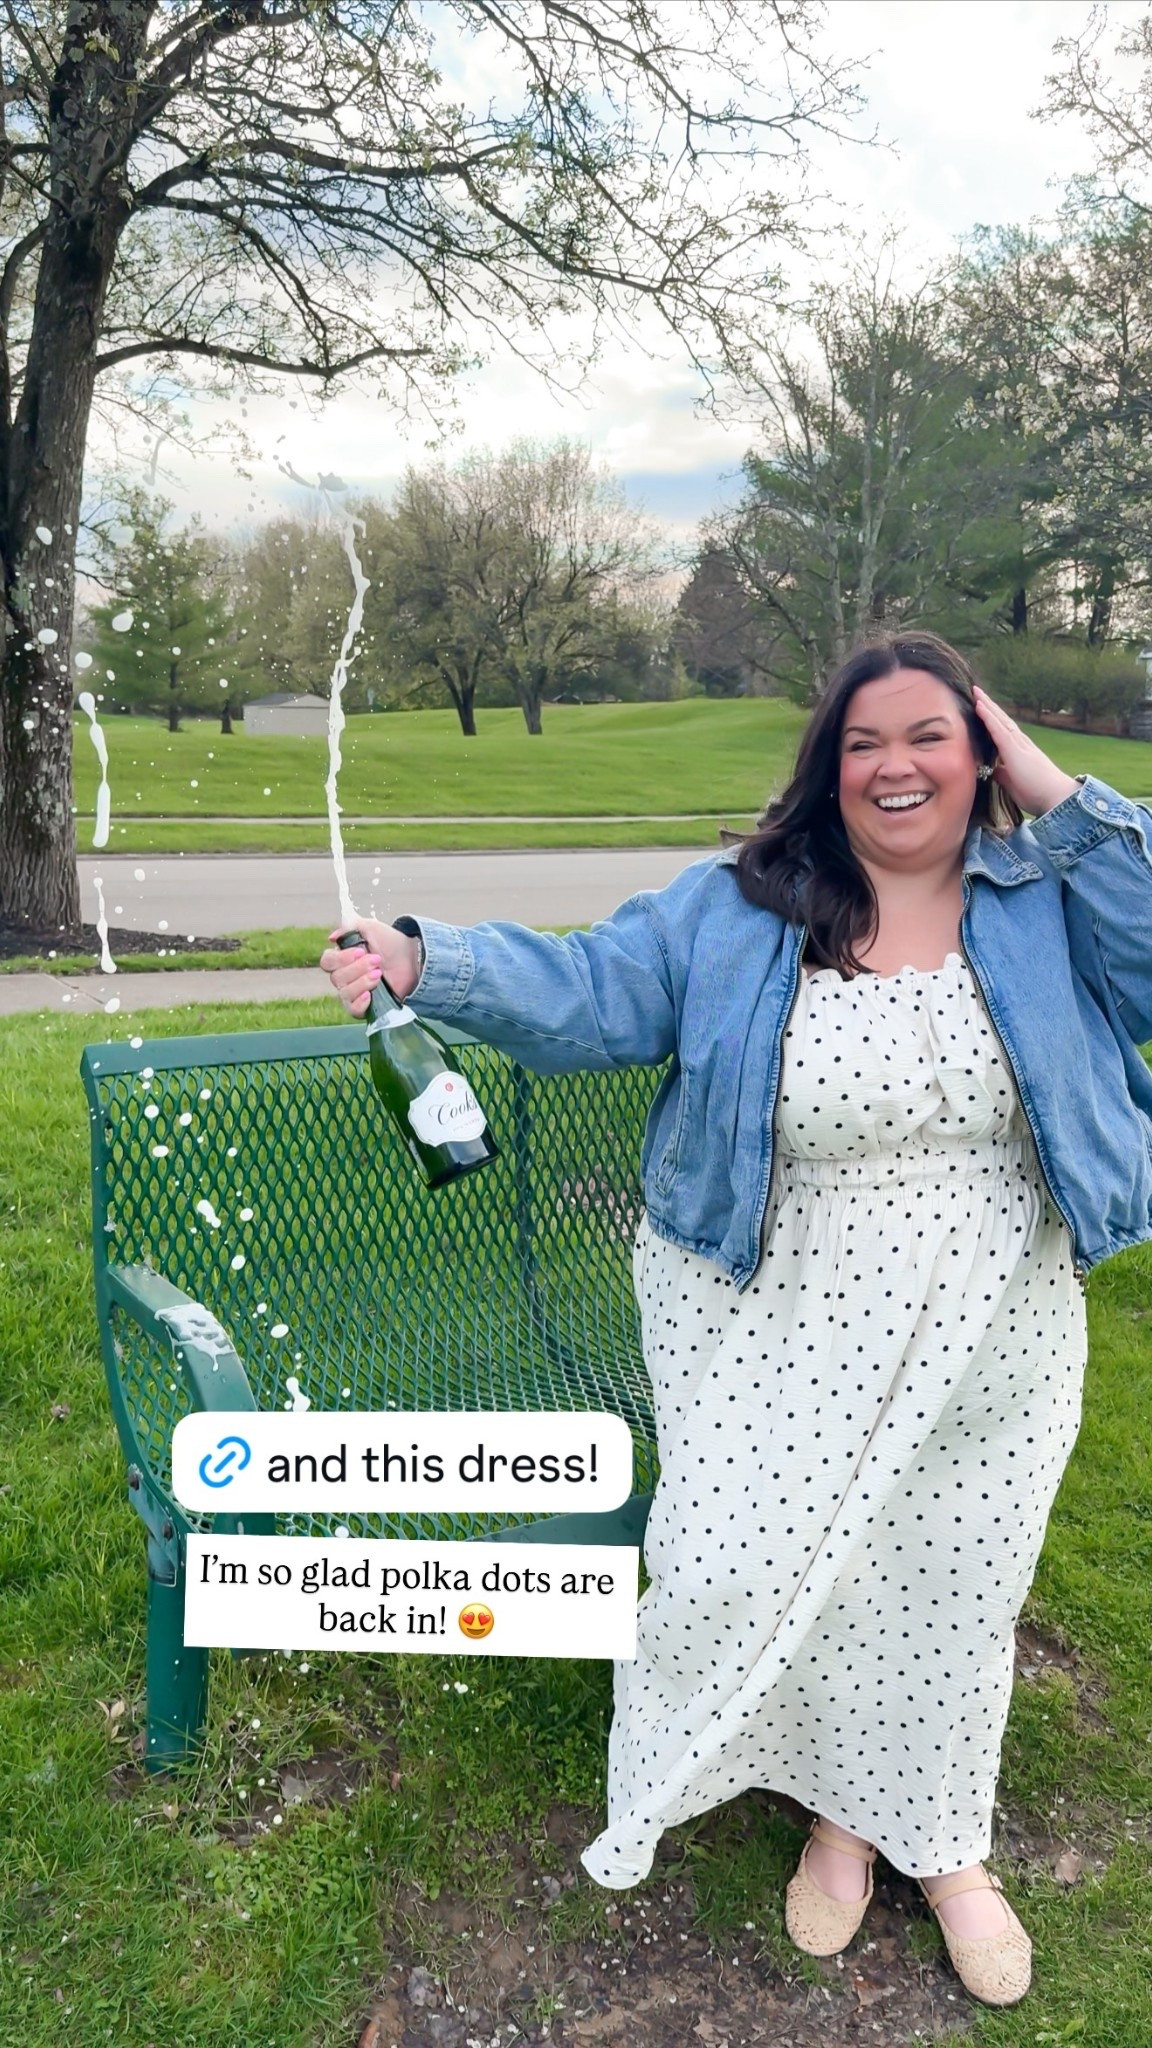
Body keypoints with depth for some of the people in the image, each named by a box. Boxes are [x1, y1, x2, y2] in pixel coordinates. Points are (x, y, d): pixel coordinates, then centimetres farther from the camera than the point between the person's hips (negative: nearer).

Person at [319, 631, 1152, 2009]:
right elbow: (584, 991, -8)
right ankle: (842, 1811, 41)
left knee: (953, 1593, 17)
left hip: (985, 1350, 1)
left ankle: (943, 1840, 47)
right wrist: (428, 963, -23)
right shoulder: (731, 911, -4)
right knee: (757, 1572, 6)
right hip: (783, 1342, 0)